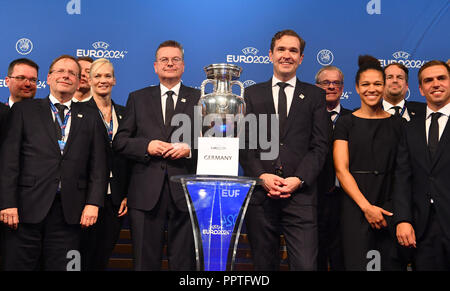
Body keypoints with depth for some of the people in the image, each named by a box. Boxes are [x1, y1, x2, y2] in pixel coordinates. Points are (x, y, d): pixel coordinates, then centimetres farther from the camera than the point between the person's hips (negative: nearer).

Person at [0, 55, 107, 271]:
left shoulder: (89, 118, 14)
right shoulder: (23, 110, 8)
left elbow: (98, 166, 9)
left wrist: (93, 203, -4)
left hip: (70, 212, 2)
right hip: (27, 209, -1)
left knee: (62, 265, 5)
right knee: (18, 265, 3)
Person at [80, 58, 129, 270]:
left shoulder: (123, 113, 12)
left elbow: (128, 157, 11)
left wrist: (127, 195, 5)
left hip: (116, 198, 4)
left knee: (103, 257, 11)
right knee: (83, 255, 1)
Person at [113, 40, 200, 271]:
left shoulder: (199, 100, 8)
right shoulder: (138, 98, 12)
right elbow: (119, 142, 7)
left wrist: (190, 149, -13)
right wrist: (146, 146, -10)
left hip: (185, 191, -1)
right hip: (146, 192, 1)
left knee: (184, 263, 6)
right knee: (145, 262, 8)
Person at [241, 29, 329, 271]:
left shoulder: (315, 95, 11)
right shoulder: (252, 94, 12)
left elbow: (320, 145, 4)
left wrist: (298, 180, -10)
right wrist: (261, 177, -9)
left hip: (300, 194, -1)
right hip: (260, 193, 1)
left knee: (305, 264, -8)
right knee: (264, 264, 9)